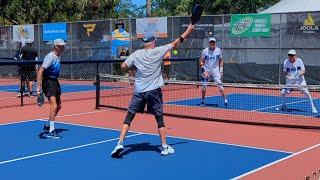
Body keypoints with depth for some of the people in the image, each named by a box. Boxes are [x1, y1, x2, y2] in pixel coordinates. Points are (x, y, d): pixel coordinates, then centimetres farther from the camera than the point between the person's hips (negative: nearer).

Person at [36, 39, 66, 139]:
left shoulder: (59, 57, 8)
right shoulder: (50, 57, -19)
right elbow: (40, 71, -24)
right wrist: (39, 87, -29)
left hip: (55, 81, 10)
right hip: (48, 82, -10)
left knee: (58, 106, 17)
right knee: (54, 106, -16)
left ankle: (48, 126, 34)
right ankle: (51, 132, -12)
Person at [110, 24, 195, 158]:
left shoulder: (137, 54, 2)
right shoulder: (158, 51, -3)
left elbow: (123, 67, 4)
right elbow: (176, 43, 4)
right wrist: (188, 31, 13)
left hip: (139, 91, 1)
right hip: (154, 91, -1)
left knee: (129, 117, 4)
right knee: (159, 118, 8)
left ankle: (120, 144, -5)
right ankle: (165, 147, 13)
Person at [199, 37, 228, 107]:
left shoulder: (218, 50, -1)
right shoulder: (205, 51, -4)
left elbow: (221, 61, 8)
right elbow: (201, 62, 1)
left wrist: (221, 71, -1)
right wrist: (203, 71, -11)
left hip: (216, 70, -1)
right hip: (206, 70, 1)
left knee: (219, 84, -12)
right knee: (203, 85, 0)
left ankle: (225, 100, -4)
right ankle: (202, 101, 15)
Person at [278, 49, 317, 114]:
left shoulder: (299, 61, -11)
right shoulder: (286, 62, -6)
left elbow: (303, 71, -11)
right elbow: (284, 72, 1)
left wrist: (299, 74, -31)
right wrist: (287, 75, -21)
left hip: (299, 80, -2)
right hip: (290, 81, 2)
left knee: (306, 92, -13)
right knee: (282, 92, -7)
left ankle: (312, 107, -1)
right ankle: (284, 105, 18)